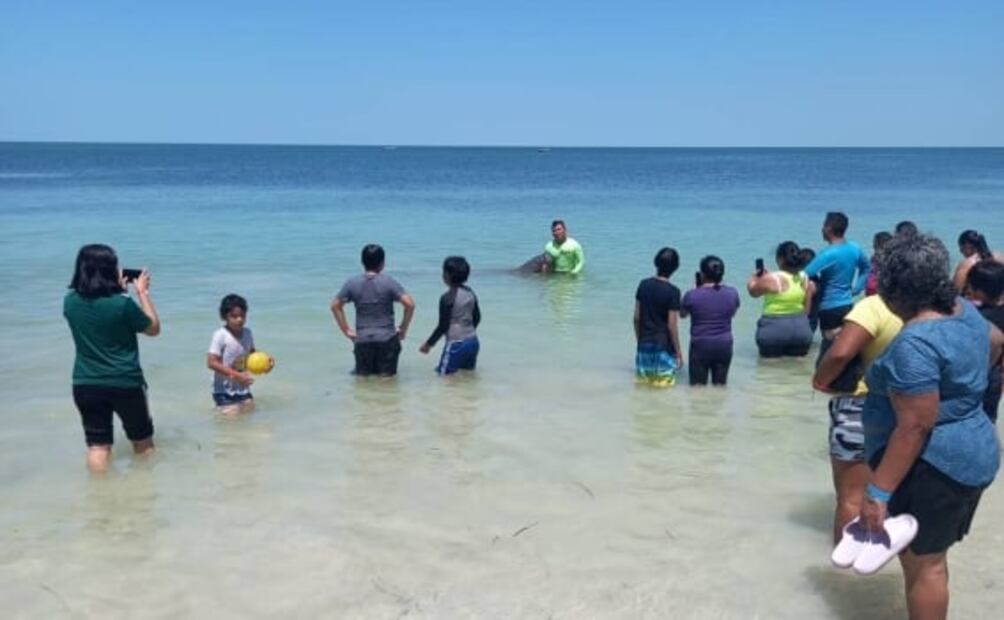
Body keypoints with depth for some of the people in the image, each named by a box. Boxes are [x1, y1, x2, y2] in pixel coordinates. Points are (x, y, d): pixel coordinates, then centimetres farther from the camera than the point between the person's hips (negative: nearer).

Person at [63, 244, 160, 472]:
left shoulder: (70, 301, -4)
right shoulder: (123, 304, -19)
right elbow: (154, 329, -2)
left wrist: (117, 289, 16)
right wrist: (142, 292, 2)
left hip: (85, 385, 4)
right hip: (125, 384, -3)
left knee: (97, 446, 8)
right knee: (143, 441, 18)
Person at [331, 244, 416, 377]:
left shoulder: (351, 283, 1)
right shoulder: (389, 282, -6)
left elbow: (335, 305, 4)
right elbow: (409, 304, -12)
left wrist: (346, 330, 7)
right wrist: (403, 329, -2)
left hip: (362, 340, 2)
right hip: (387, 339, -2)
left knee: (362, 376, 14)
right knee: (387, 376, 4)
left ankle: (364, 371, -10)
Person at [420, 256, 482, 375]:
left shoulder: (447, 298, -15)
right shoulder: (470, 293, 6)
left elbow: (443, 326, -13)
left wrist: (429, 344, -3)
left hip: (456, 343, -7)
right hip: (473, 341, 7)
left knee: (444, 374, 4)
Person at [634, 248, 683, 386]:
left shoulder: (643, 285, 0)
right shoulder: (672, 292, -14)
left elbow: (636, 317, 5)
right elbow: (672, 326, -14)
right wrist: (678, 352, -4)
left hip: (644, 345, 5)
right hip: (663, 346, -5)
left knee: (643, 383, 14)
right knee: (663, 388, 6)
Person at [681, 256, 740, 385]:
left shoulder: (692, 295, -14)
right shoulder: (732, 293, -4)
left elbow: (682, 314, 7)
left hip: (700, 345, -3)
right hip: (724, 345, 3)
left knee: (698, 385, 6)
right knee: (720, 385, 12)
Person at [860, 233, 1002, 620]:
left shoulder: (916, 342, -26)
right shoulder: (964, 311, 4)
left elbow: (915, 428, -28)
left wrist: (878, 491, -25)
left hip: (933, 467, -10)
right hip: (969, 455, 10)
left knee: (922, 564, 0)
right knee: (928, 558, 20)